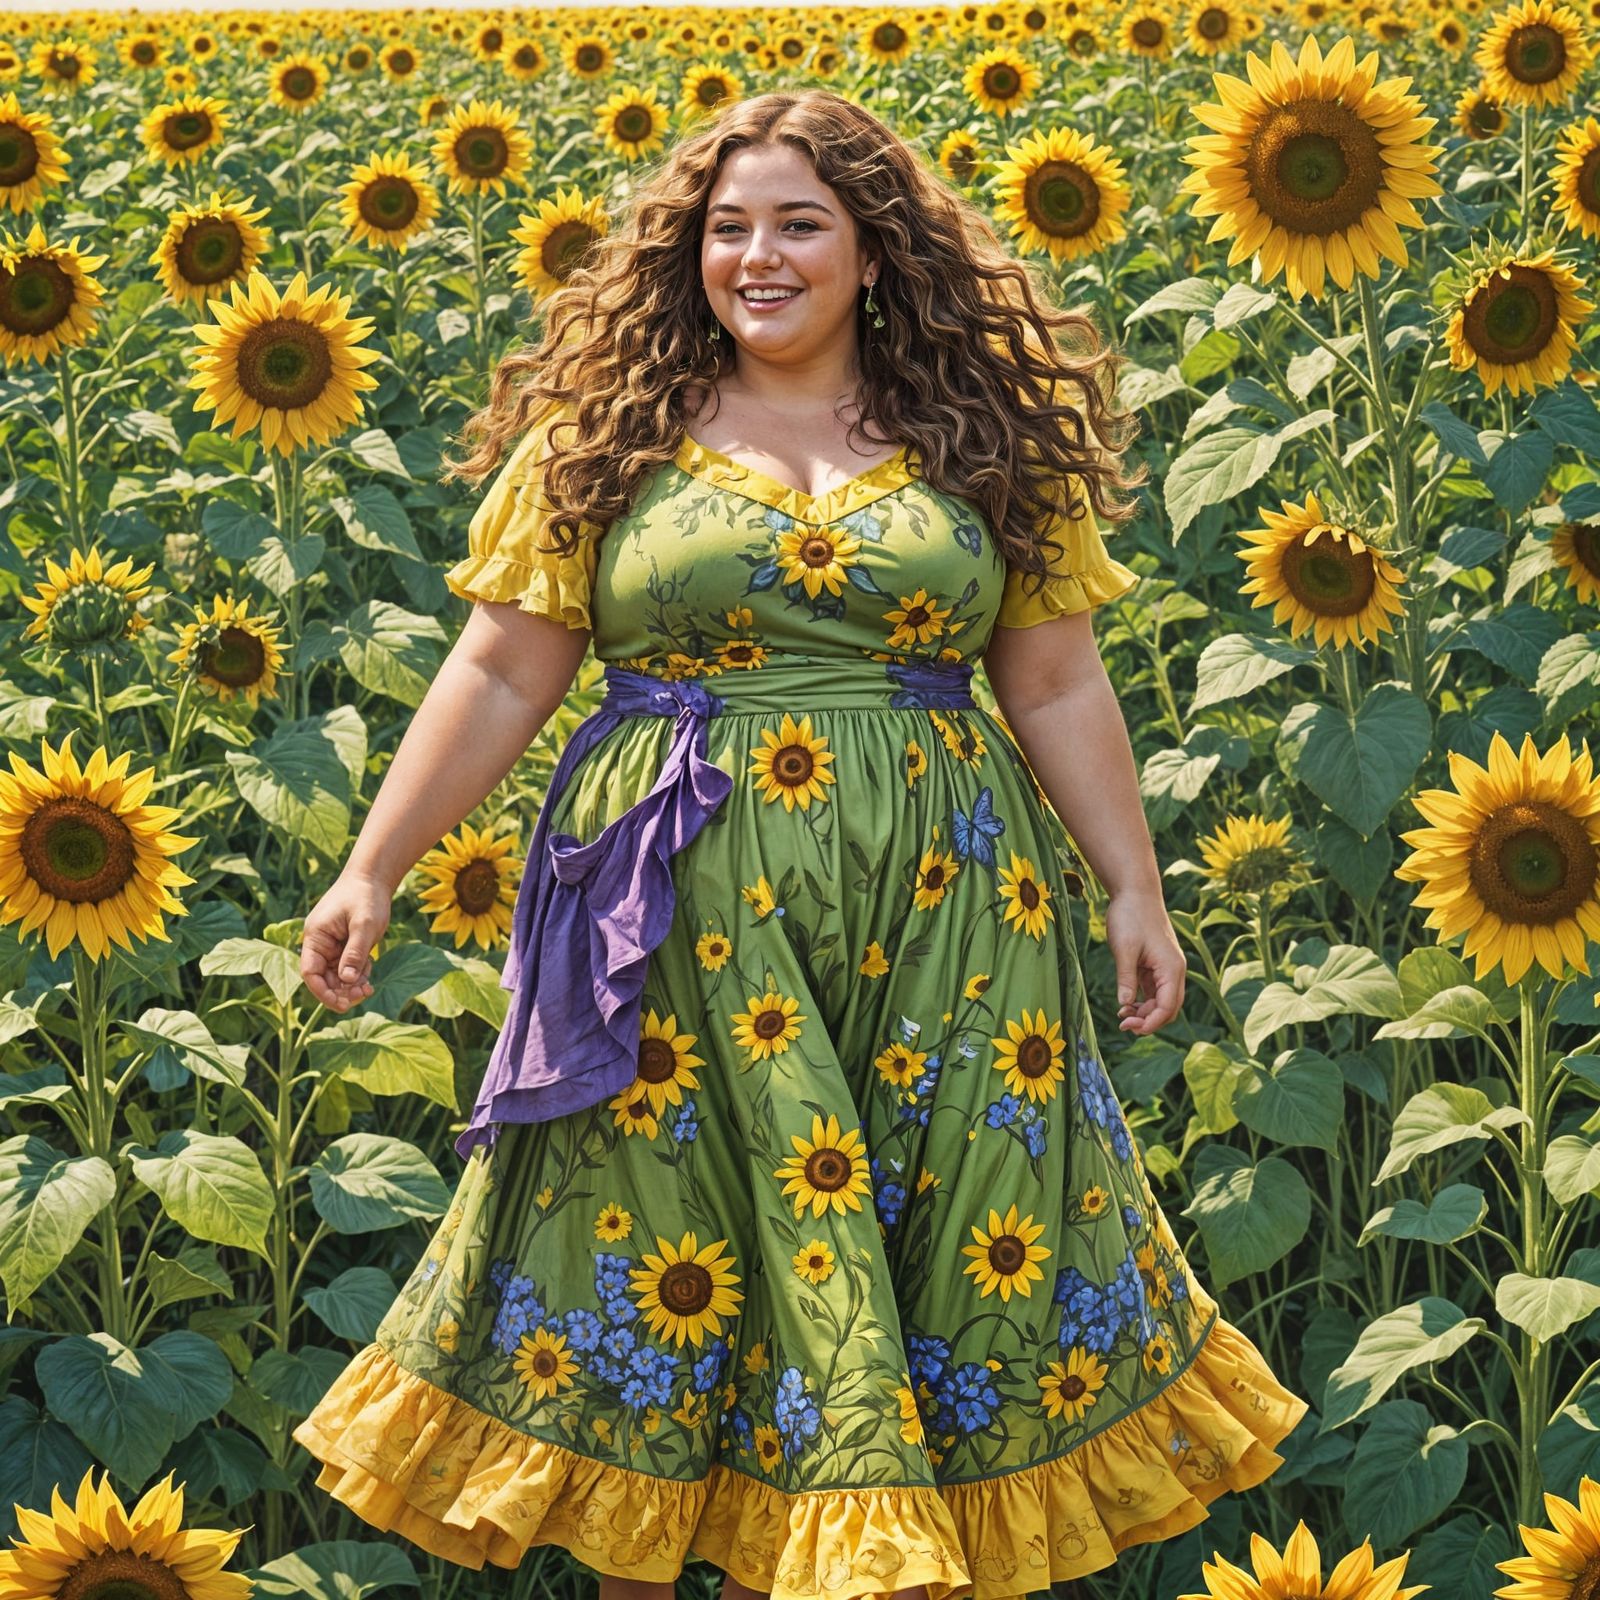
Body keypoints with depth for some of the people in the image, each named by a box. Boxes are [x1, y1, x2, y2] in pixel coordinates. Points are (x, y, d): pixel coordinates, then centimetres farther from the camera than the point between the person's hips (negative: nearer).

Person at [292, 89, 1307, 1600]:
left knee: (944, 1272, 5)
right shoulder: (608, 435, 3)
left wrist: (1135, 889, 7)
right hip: (683, 913, -1)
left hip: (938, 913, 1)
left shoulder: (988, 437, 6)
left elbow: (1059, 689, 9)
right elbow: (499, 674, 2)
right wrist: (373, 868, -3)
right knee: (658, 1256, 5)